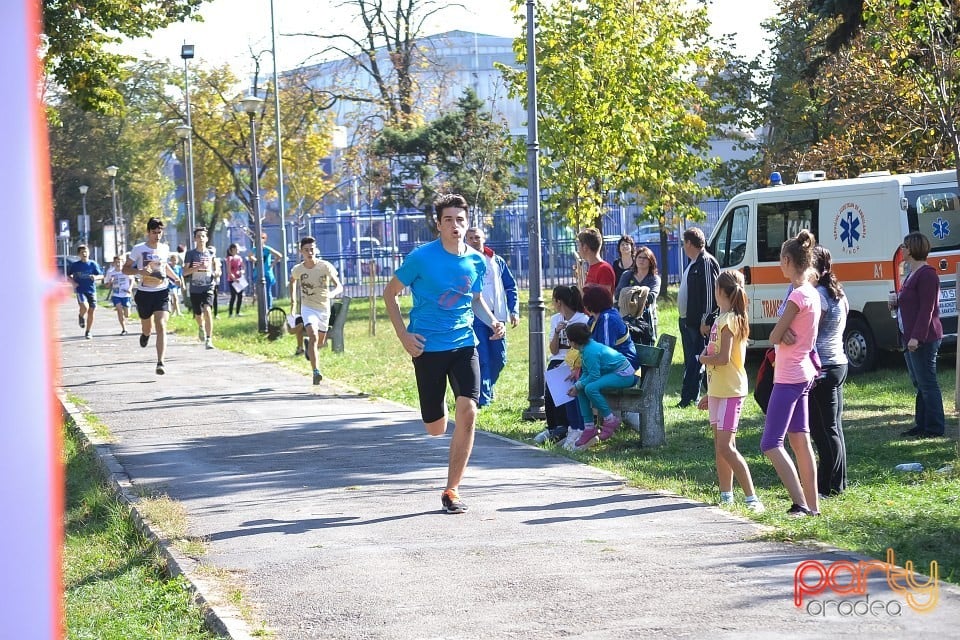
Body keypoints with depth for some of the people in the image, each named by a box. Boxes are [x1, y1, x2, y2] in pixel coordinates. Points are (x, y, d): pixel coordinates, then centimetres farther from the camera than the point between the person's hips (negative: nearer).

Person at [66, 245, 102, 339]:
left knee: (91, 311, 2)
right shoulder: (74, 265, 0)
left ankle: (88, 332, 17)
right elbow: (68, 275, 14)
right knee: (84, 307, -25)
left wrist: (96, 277, -17)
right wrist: (73, 282, -5)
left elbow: (101, 276, 5)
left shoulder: (93, 264, 2)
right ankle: (81, 317, 10)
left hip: (91, 290, 2)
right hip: (80, 290, -2)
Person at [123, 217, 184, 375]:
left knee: (161, 326, -16)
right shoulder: (139, 249, -6)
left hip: (162, 292, 1)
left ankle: (160, 362, -22)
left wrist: (176, 277, 13)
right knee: (147, 327, 16)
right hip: (144, 293, -1)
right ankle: (145, 334, 57)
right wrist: (140, 271, -21)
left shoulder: (165, 248, 6)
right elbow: (125, 269, -3)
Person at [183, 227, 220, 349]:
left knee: (207, 310, -24)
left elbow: (218, 272, 12)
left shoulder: (211, 254, 6)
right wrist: (197, 268, -21)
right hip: (195, 289, 1)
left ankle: (209, 339, -24)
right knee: (198, 315, 11)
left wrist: (215, 272, -12)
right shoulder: (190, 254, 1)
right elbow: (185, 272, -6)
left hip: (208, 287, -1)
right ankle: (201, 327, 48)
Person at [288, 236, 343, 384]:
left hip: (324, 308, 1)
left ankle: (307, 344, 54)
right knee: (313, 336, -26)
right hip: (308, 308, -1)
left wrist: (332, 293, -38)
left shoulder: (325, 266, -15)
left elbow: (339, 286, -16)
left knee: (320, 343, 16)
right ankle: (316, 372, -30)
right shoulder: (298, 270, -8)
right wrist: (293, 301, 14)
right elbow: (292, 281, 17)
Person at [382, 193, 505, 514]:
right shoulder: (422, 257, -10)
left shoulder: (476, 261, 3)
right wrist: (403, 335, -9)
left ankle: (452, 490, -6)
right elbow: (390, 293, -1)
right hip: (428, 347, -2)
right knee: (436, 428, 6)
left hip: (464, 344, 2)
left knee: (467, 411, -17)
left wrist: (492, 321, 1)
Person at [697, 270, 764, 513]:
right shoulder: (724, 319, 15)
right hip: (718, 390, 10)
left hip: (730, 392, -10)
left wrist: (703, 358, -4)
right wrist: (710, 393, 22)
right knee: (720, 447, 12)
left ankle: (752, 499, -16)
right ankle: (726, 497, 18)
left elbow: (723, 358, -23)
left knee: (726, 447, -15)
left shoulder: (728, 320, -15)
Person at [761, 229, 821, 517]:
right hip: (803, 374, 10)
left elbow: (774, 337, -16)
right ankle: (812, 505, 15)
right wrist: (785, 333, -10)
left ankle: (801, 504, -17)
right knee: (800, 441, 13)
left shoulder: (798, 296, -19)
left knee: (771, 444, -10)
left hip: (789, 378, -10)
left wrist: (781, 334, 4)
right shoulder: (812, 293, 10)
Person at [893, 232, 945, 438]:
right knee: (919, 384, 14)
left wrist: (917, 336, -25)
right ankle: (922, 424, 20)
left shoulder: (927, 275, -16)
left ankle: (935, 427, -3)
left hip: (923, 340, -11)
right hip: (911, 338, 11)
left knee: (927, 384, -7)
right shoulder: (913, 274, 17)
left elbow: (927, 309, -21)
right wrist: (897, 302, 14)